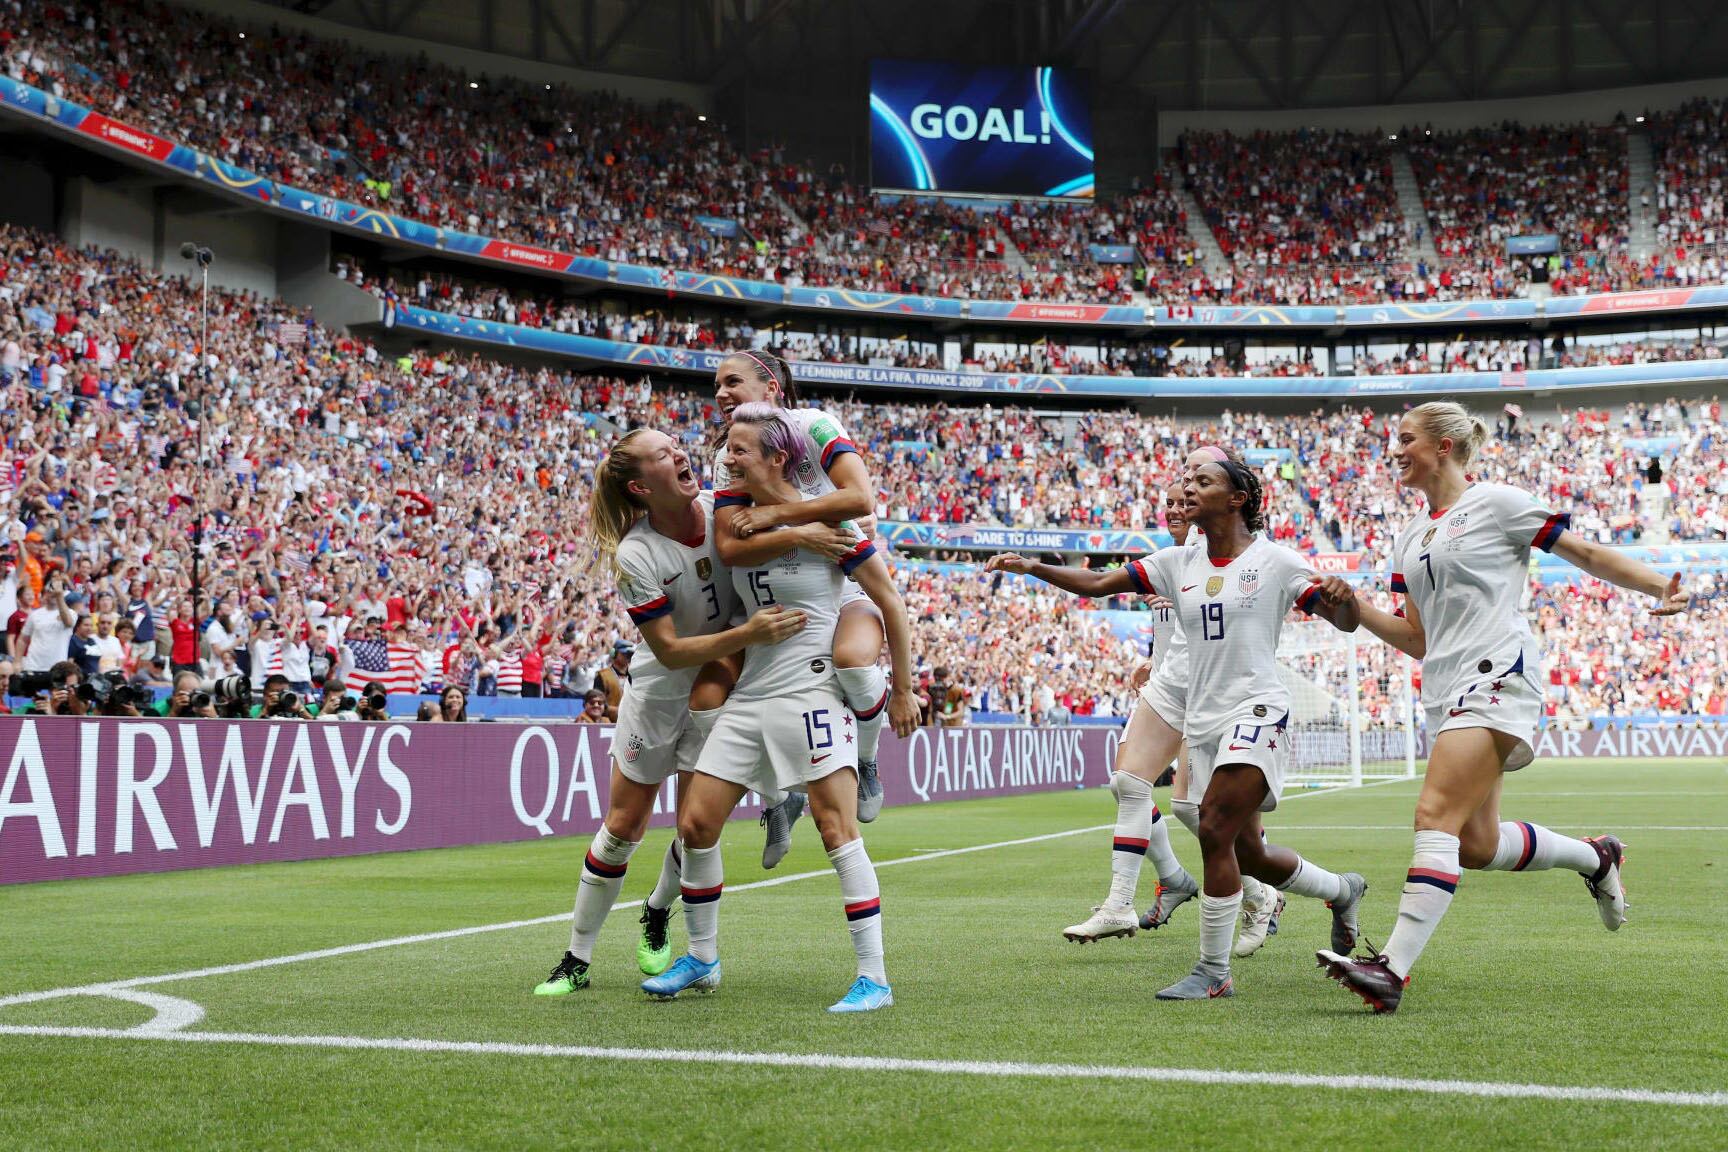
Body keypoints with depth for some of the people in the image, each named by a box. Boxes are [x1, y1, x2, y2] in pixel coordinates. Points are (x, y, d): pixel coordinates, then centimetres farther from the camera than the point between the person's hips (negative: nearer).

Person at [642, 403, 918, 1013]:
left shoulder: (829, 525, -9)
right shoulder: (729, 510, 6)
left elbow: (891, 604, -2)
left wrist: (903, 691, 0)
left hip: (813, 690, -6)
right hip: (749, 693, 6)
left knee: (837, 829, -11)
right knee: (695, 822, 3)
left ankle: (874, 978, -5)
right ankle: (702, 960, 21)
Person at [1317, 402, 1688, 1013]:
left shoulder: (1495, 503, 0)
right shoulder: (1408, 539, 20)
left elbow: (1587, 553, 1)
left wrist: (1663, 586, -12)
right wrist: (1356, 607, 7)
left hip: (1496, 677, -8)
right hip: (1446, 691, 8)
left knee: (1436, 817, -20)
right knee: (1477, 846, 7)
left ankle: (1392, 970, -27)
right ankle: (1595, 855, 33)